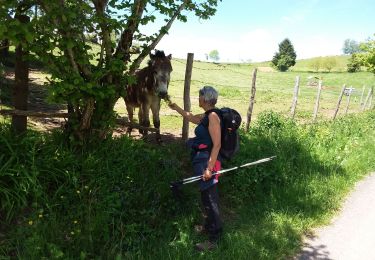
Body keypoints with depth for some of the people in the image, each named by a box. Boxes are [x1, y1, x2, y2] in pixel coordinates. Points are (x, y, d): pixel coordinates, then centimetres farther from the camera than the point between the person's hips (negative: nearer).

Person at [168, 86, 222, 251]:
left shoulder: (213, 116, -16)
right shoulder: (206, 116, 11)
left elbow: (217, 145, -22)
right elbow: (191, 117, 33)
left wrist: (209, 168, -24)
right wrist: (176, 108, 40)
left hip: (208, 162, -9)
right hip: (203, 161, 9)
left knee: (210, 199, -2)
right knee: (206, 198, 21)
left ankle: (213, 239, 8)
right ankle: (208, 226, 38)